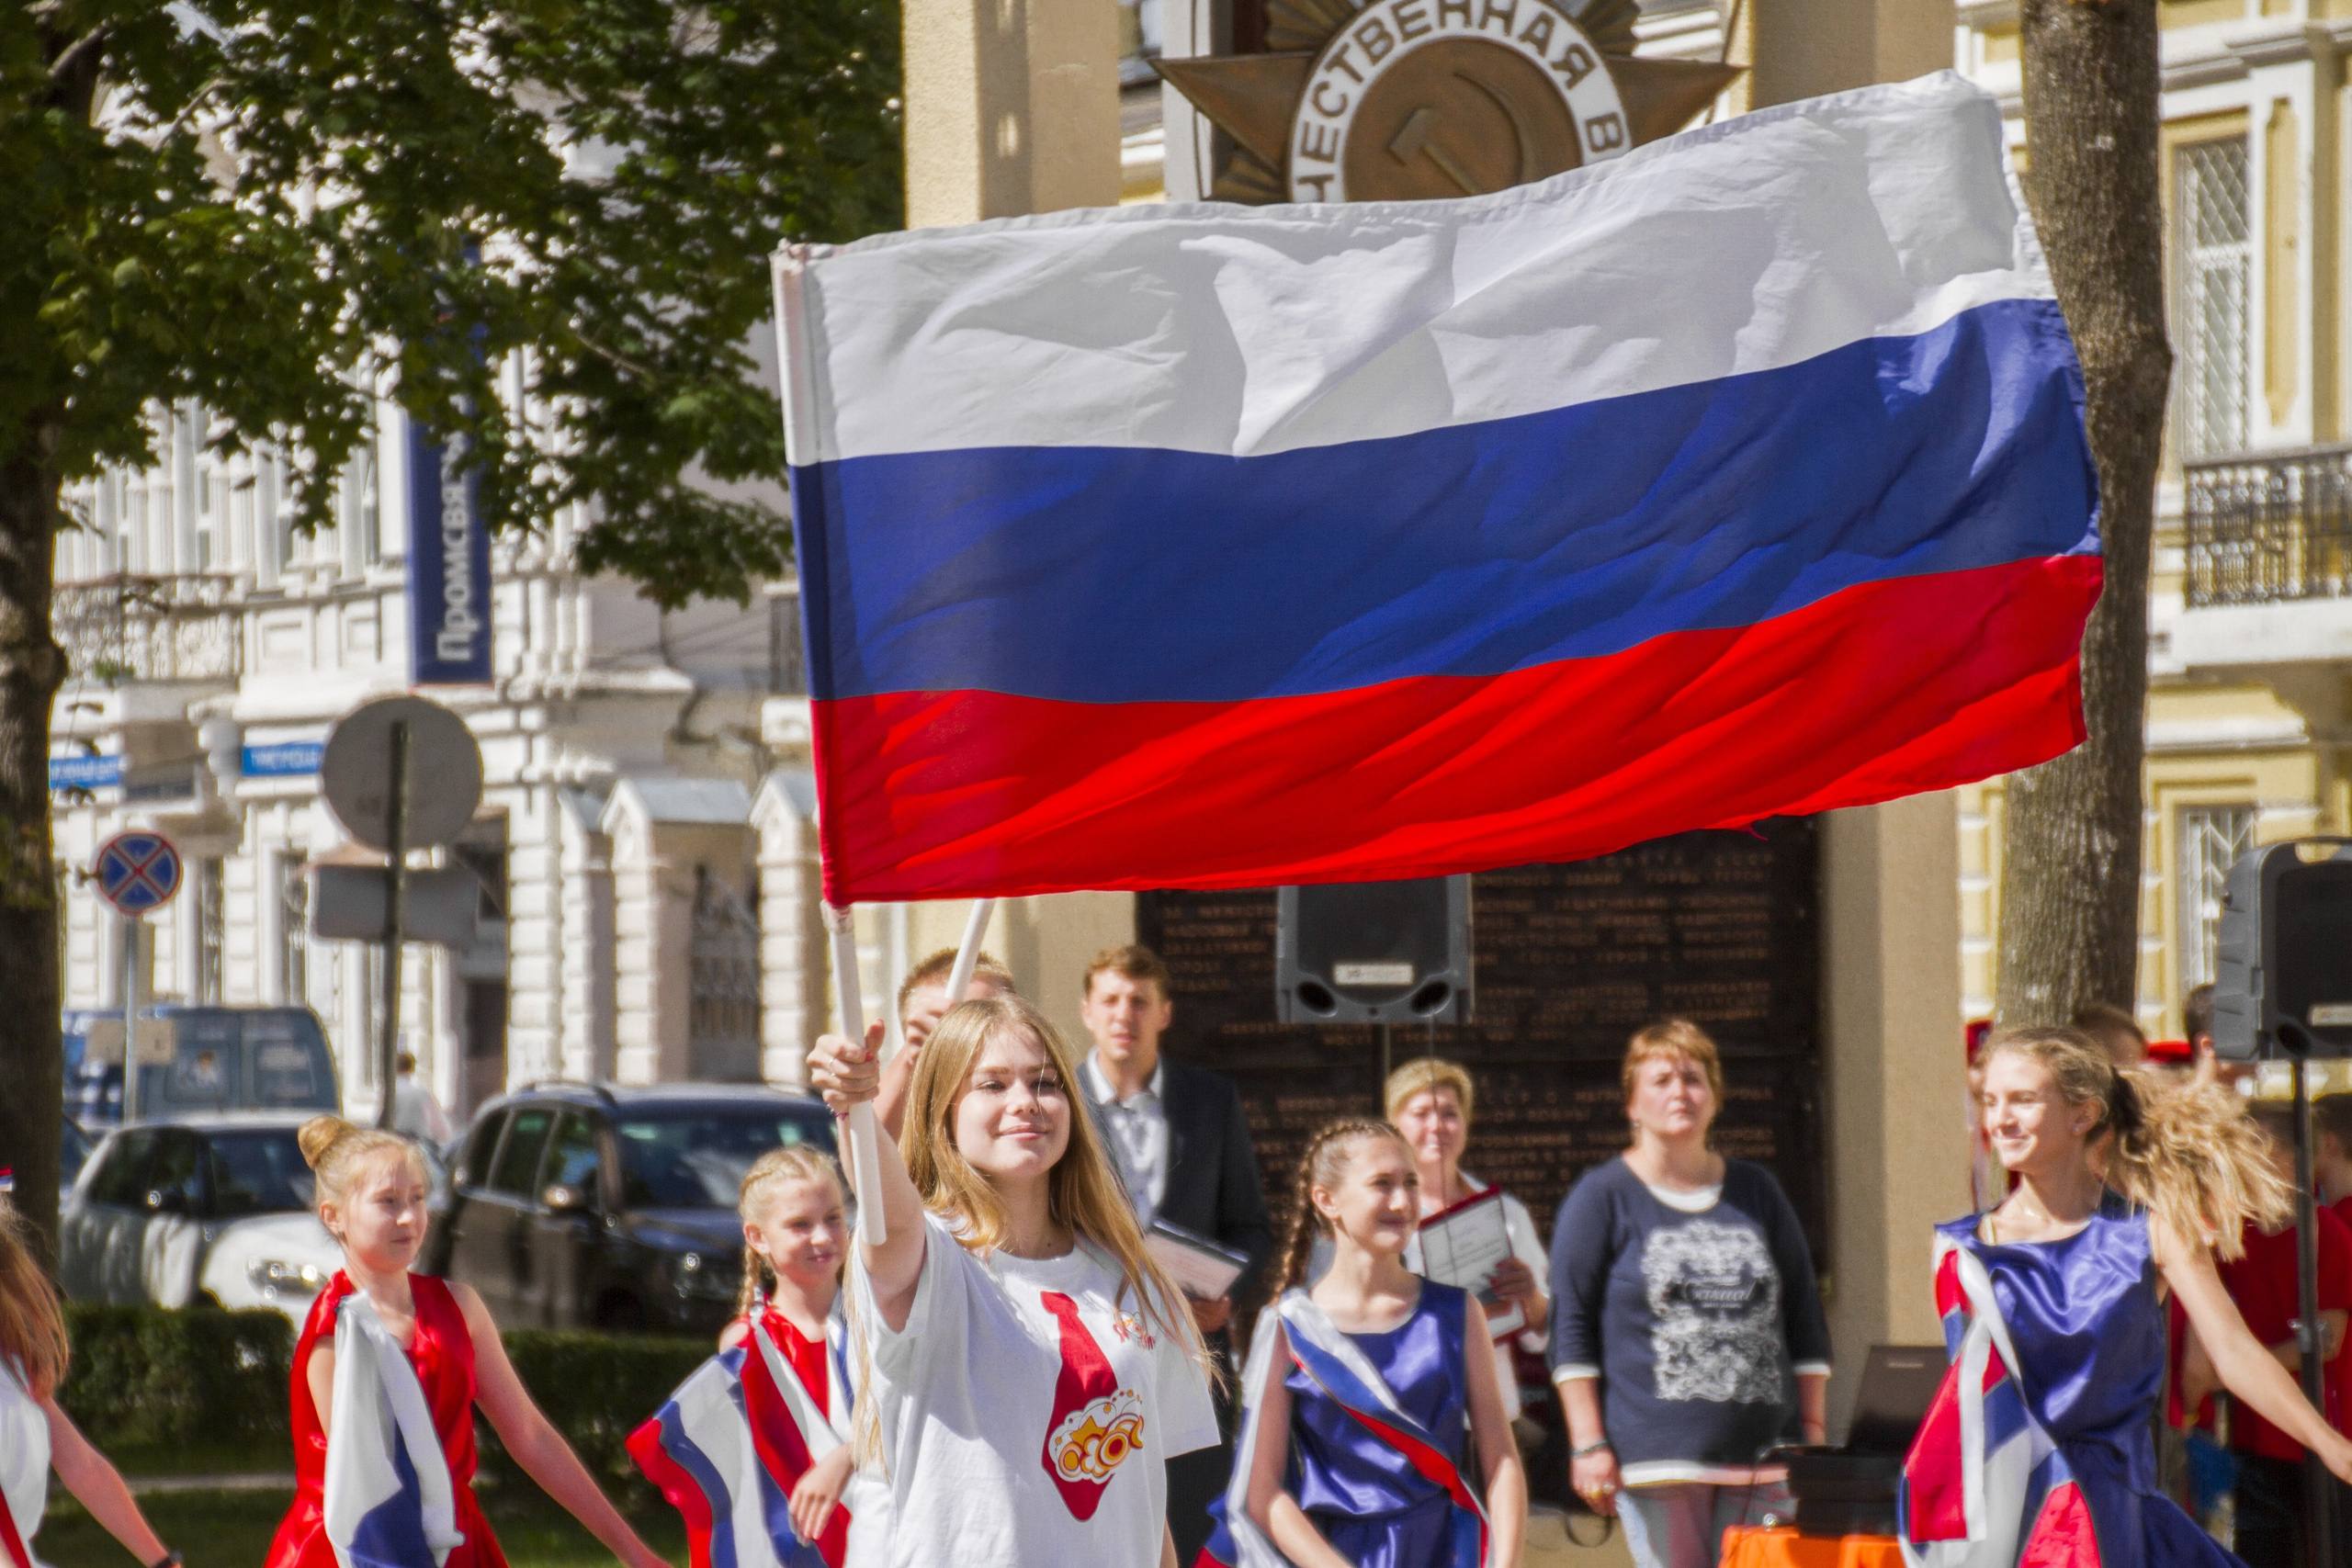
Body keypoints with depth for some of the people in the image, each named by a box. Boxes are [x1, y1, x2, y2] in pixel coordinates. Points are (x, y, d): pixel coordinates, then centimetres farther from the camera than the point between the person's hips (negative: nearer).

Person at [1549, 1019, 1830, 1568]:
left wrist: (1812, 1431, 13)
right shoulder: (1602, 1197, 5)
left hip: (1761, 1454, 4)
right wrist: (1588, 1445, -6)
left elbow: (1805, 1318, 20)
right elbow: (1571, 1326, 1)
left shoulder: (1757, 1192, 17)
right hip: (1656, 1454, -4)